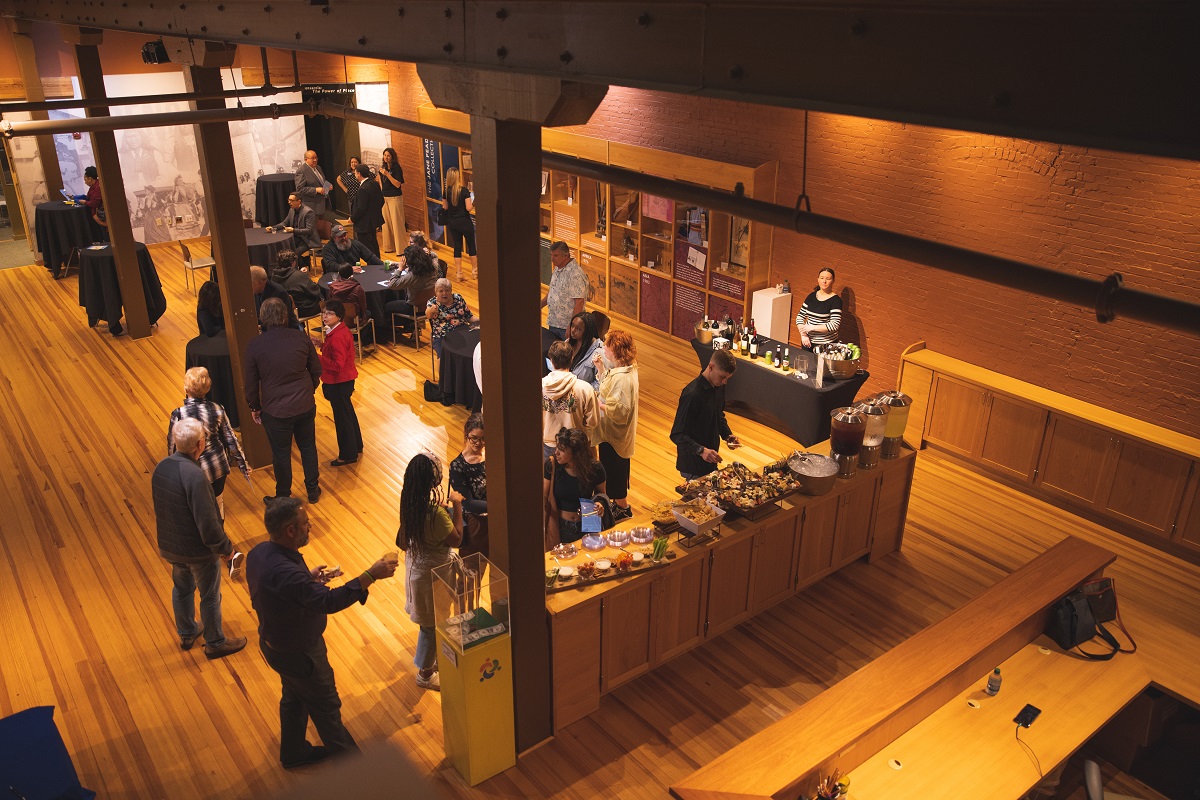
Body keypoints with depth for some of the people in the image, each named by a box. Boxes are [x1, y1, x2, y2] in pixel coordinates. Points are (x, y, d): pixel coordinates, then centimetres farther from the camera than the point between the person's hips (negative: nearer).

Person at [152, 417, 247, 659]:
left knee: (182, 588, 28)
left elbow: (159, 507, 8)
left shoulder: (161, 468, -8)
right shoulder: (195, 476, -33)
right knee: (210, 597, 14)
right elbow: (208, 523, -29)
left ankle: (186, 634, 49)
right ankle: (215, 643, 34)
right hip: (199, 551, -7)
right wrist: (226, 548, -14)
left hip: (170, 546, 8)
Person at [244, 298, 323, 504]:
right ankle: (313, 490, 35)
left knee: (281, 454, 13)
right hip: (305, 405, 3)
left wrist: (255, 408, 10)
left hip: (275, 411, -2)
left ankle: (283, 498, 30)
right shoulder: (301, 338, -8)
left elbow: (250, 384, -6)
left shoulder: (254, 346, -14)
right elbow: (316, 371, 3)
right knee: (308, 447, 20)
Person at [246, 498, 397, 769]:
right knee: (326, 706, 15)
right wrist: (371, 575, -40)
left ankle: (293, 752, 51)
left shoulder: (260, 552, -11)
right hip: (298, 653, -8)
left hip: (276, 642, 8)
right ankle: (348, 758, 37)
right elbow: (329, 601, -43)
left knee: (294, 697, 29)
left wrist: (309, 577, 0)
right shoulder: (285, 572, -41)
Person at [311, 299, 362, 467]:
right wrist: (322, 345, 3)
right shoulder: (340, 330, 4)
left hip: (339, 383, -10)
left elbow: (338, 365, -28)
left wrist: (317, 357, -28)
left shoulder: (337, 337, -26)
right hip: (345, 380, 10)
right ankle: (356, 446, 40)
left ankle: (348, 455, 17)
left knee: (342, 417, 3)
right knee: (348, 413, 23)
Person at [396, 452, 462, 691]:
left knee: (429, 620, 28)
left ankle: (432, 659, 49)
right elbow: (456, 539, -22)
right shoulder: (435, 513, -35)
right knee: (432, 624, 13)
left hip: (415, 564, 8)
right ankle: (425, 673, 33)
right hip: (432, 572, -8)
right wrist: (456, 506, -19)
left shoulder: (409, 501, -9)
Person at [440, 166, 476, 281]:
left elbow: (445, 207, 4)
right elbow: (469, 208, -18)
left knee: (457, 246, 11)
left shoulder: (446, 191, -4)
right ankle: (474, 271, 19)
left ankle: (459, 273, 12)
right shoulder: (464, 190, -17)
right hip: (464, 222, -4)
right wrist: (474, 203, 0)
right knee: (471, 246, 11)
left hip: (452, 223, 4)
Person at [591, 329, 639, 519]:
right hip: (615, 433, 10)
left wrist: (597, 402, -22)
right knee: (618, 469, 25)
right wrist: (600, 367, 2)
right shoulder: (626, 368, -2)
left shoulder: (623, 379, -32)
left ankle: (622, 507, 28)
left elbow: (618, 411, -32)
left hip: (613, 435, -10)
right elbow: (607, 385, 12)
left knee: (613, 470, 9)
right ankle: (619, 502, 43)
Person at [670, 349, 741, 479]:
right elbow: (677, 435, -25)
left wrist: (727, 435, 0)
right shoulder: (692, 394, -27)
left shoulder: (718, 386, -1)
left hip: (710, 458, 8)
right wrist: (701, 450, -37)